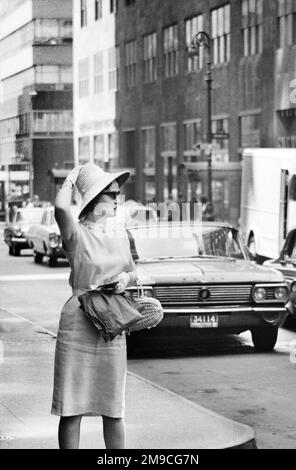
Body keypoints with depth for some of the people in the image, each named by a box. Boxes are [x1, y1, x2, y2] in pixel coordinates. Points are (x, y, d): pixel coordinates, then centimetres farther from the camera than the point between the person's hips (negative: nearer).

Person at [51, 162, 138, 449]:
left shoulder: (120, 236, 11)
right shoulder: (77, 235, -9)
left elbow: (133, 274, 22)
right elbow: (61, 208, -31)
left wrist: (126, 278, -3)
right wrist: (71, 179, -12)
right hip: (78, 326, -5)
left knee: (113, 409, 11)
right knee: (71, 408, -1)